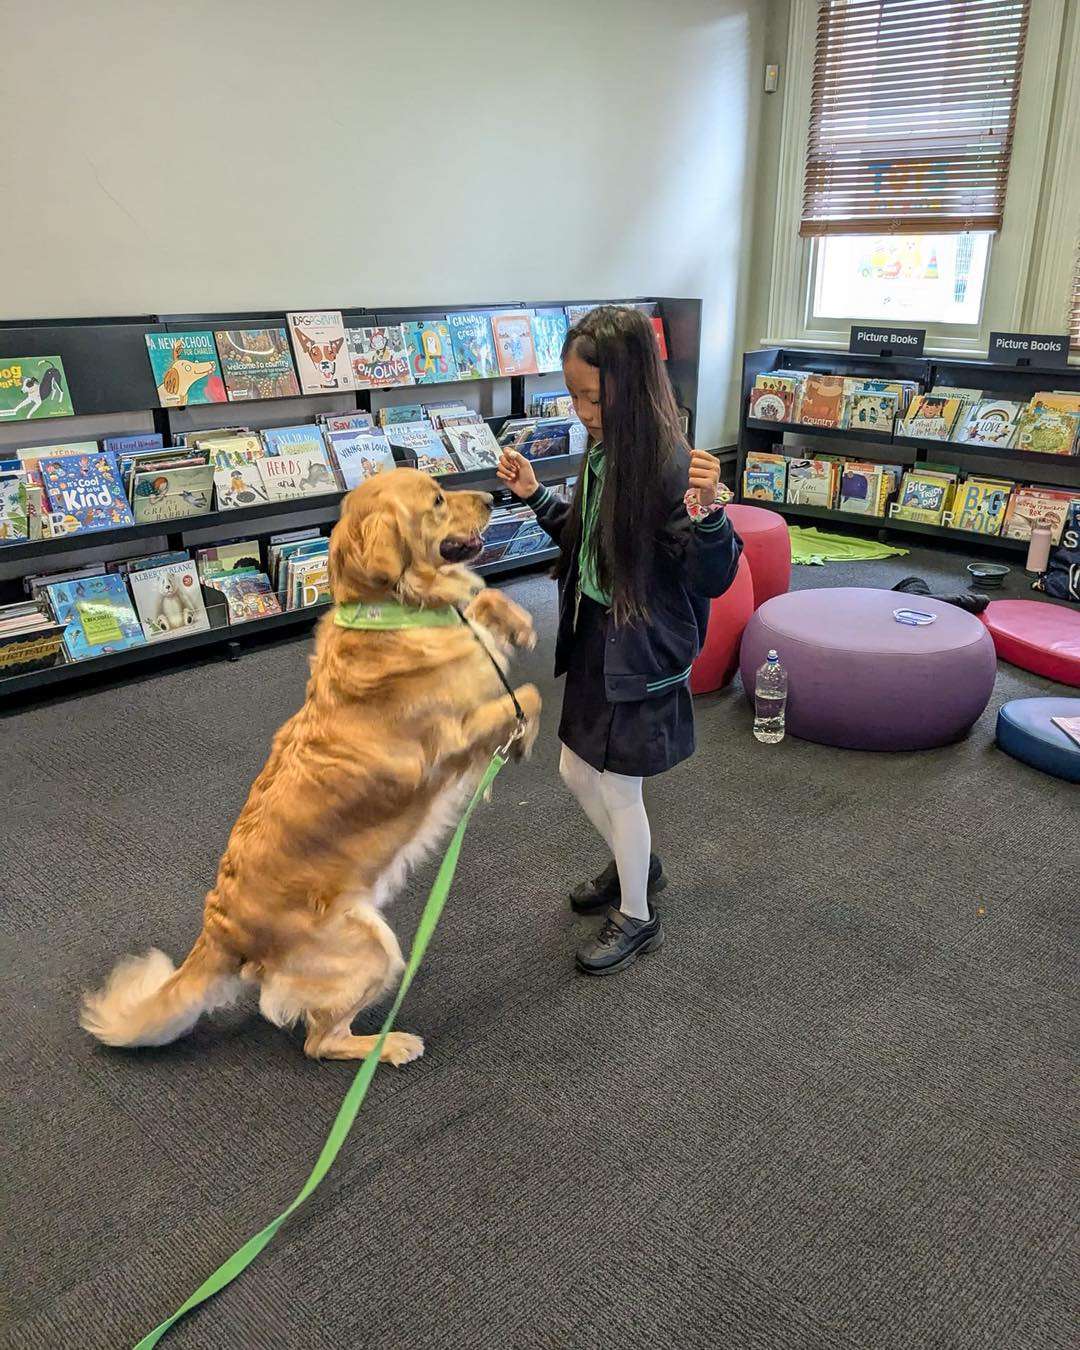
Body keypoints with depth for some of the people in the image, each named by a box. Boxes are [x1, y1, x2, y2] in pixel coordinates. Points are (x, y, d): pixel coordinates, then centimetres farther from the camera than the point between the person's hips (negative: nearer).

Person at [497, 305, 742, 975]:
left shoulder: (671, 465, -23)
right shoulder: (602, 451, 2)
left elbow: (715, 577, -24)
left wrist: (706, 510, -41)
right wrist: (536, 496, 10)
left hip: (642, 653, -8)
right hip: (594, 638, 9)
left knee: (618, 790, 6)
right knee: (577, 771, 21)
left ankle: (637, 918, 30)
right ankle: (637, 865, 47)